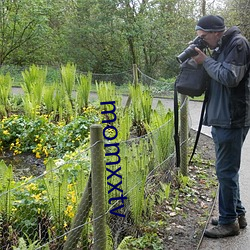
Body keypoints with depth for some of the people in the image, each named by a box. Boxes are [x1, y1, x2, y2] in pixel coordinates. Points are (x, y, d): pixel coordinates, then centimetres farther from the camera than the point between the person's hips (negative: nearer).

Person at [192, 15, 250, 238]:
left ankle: (229, 221, 9)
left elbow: (230, 77, -21)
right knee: (228, 170, 16)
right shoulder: (221, 48, 16)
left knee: (226, 171, -3)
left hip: (232, 120, -10)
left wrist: (206, 61, -11)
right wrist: (203, 60, 4)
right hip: (221, 119, 10)